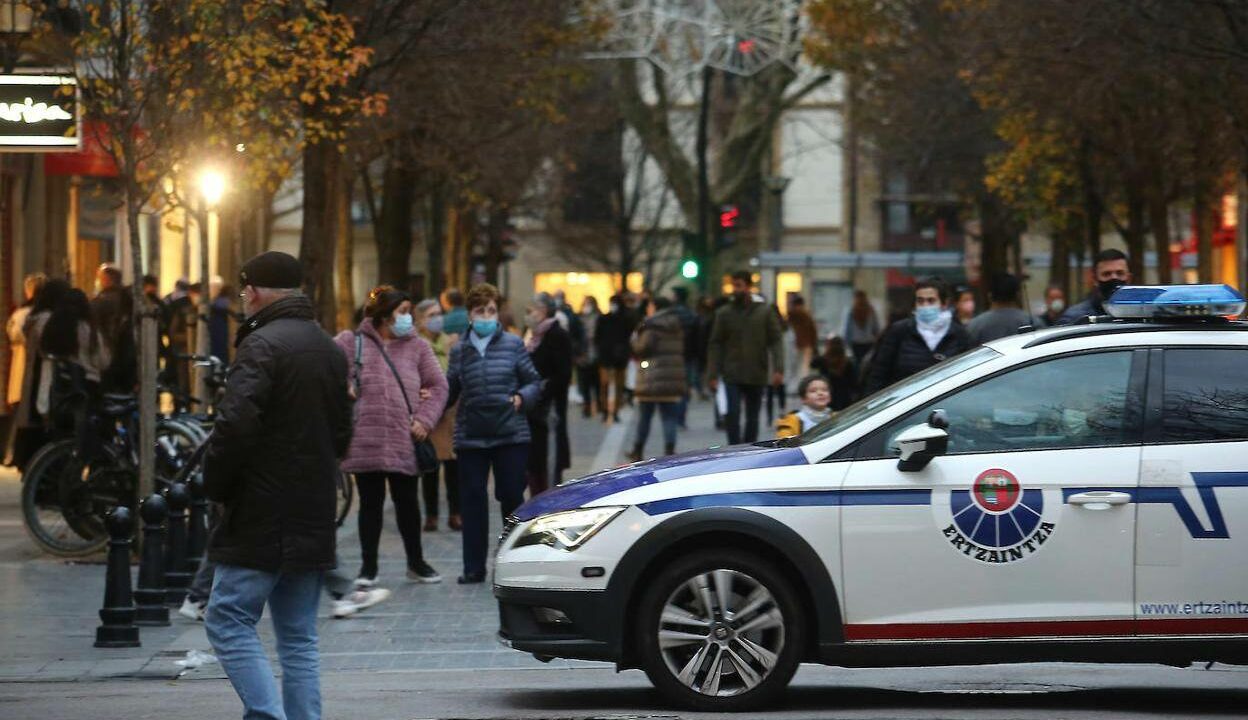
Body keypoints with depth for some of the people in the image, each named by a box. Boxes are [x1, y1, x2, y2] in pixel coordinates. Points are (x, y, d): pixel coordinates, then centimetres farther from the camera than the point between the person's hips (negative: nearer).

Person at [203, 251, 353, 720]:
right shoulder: (329, 350, 15)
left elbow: (235, 425, -22)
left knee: (229, 620, -4)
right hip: (315, 519, 8)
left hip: (262, 521, -8)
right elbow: (341, 434, 23)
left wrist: (215, 485, -9)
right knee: (299, 636, 11)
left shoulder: (262, 344, -13)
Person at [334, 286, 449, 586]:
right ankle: (368, 566, 15)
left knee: (407, 502, 9)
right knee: (370, 503, 6)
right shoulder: (352, 342, 3)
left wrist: (424, 419, -3)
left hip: (405, 440, 1)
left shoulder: (416, 346, 8)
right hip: (365, 441, -1)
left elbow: (438, 386, 8)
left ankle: (416, 563, 24)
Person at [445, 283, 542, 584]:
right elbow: (450, 390, 11)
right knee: (472, 499, 1)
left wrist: (521, 398, -12)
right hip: (470, 437, 2)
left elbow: (534, 381, 7)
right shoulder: (459, 351, 8)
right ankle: (474, 567, 7)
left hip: (510, 435, -2)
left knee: (512, 497, 1)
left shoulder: (513, 345, 3)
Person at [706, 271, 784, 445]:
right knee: (731, 414, -15)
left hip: (756, 376, 1)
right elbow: (716, 345, 4)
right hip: (732, 376, -1)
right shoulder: (724, 313, 4)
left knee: (753, 417, 9)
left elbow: (775, 342, 0)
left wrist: (778, 369, -13)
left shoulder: (765, 311, 3)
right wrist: (712, 374, -4)